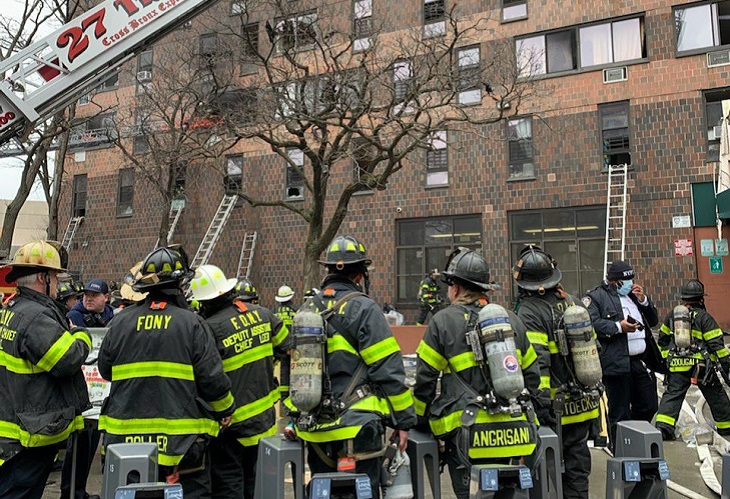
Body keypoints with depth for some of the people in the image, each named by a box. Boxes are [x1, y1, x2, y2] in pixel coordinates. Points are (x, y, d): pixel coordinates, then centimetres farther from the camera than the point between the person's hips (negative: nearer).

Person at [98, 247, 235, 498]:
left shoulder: (120, 321, 0)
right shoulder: (192, 323, -10)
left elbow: (105, 370, 11)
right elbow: (212, 376, -11)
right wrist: (225, 409, 7)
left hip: (127, 436, 4)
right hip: (181, 437, -3)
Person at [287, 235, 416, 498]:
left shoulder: (307, 309, 7)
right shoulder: (363, 308, -12)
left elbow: (295, 366, 13)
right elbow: (388, 370, -14)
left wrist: (296, 413, 22)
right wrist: (404, 419, -6)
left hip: (315, 429, 6)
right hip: (355, 427, -6)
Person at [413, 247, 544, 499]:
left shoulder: (443, 322, -5)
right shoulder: (511, 320, 10)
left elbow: (425, 379, -3)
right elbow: (531, 373, 14)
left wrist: (420, 418, 11)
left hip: (468, 435, -5)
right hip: (512, 432, 5)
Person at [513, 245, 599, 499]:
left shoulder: (528, 313, -16)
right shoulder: (575, 303, 6)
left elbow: (537, 363, -23)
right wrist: (593, 386, 24)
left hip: (556, 409, -7)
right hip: (584, 403, 7)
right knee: (577, 463, 15)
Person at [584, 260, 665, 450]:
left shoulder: (634, 295, 21)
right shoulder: (595, 297, -2)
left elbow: (653, 321, 23)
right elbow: (591, 324, -15)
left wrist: (643, 300, 8)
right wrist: (618, 327, -20)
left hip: (642, 361, 7)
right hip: (617, 363, -7)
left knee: (648, 407, 14)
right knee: (620, 413, 1)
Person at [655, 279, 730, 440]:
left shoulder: (671, 316, 10)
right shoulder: (704, 317, -5)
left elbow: (662, 340, 17)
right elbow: (716, 344, -8)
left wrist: (665, 359, 26)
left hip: (677, 366, 3)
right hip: (701, 366, -3)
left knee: (672, 395, -1)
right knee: (716, 396, 15)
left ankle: (663, 427, -15)